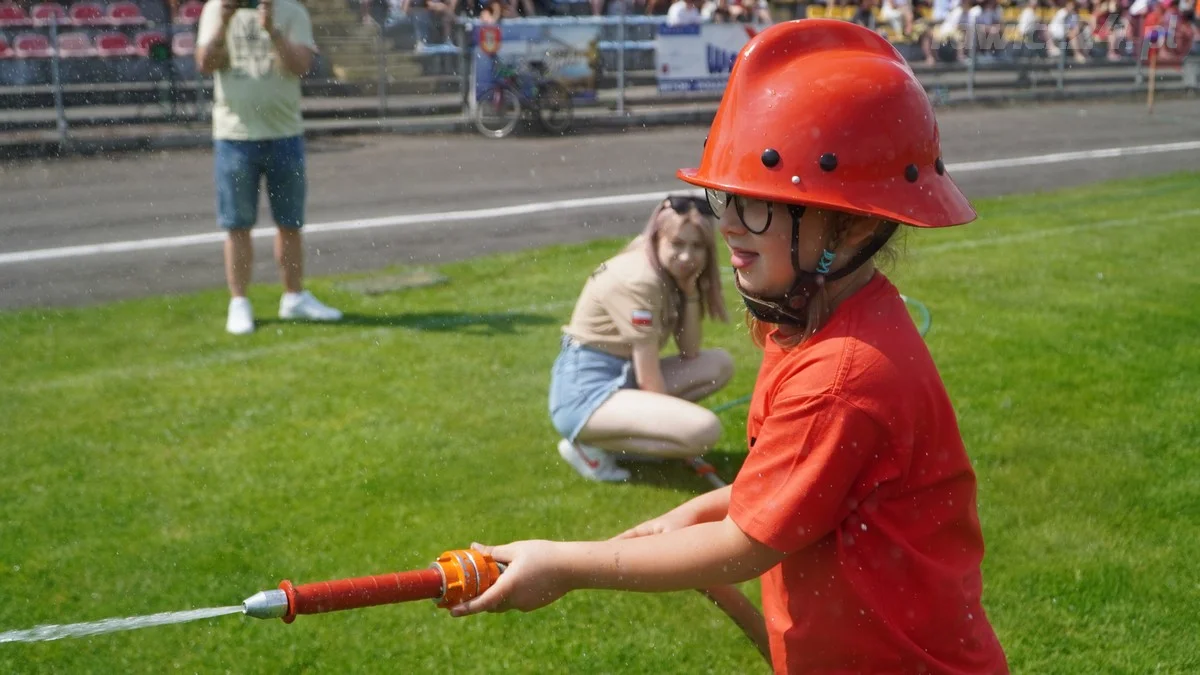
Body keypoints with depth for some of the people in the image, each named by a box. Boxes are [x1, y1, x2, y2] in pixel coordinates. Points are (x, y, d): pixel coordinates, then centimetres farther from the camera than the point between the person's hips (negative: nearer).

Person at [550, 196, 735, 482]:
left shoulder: (671, 273, 9)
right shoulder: (638, 280, -19)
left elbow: (690, 353, 5)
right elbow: (649, 378, -17)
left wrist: (690, 291, -5)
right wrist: (673, 431, -6)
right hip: (584, 392, -10)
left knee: (720, 364, 5)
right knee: (704, 429, -25)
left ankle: (619, 431, 4)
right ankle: (589, 446, -9)